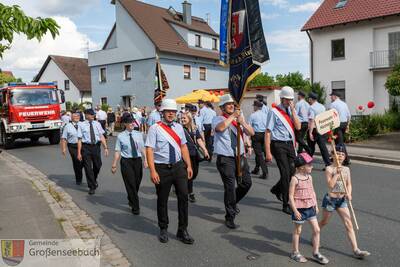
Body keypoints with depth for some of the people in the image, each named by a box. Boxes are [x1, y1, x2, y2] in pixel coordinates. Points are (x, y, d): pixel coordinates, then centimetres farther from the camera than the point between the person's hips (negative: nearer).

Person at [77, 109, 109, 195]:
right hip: (86, 147, -3)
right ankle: (92, 187, 15)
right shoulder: (82, 125, -3)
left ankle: (94, 180, 44)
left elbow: (101, 136, 2)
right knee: (88, 167, 2)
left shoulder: (97, 124, 5)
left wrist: (105, 147, -7)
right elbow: (79, 139, -4)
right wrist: (79, 153, -6)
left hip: (96, 146, 3)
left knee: (97, 165, 14)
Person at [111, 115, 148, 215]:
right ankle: (135, 207, 11)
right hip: (126, 161, -3)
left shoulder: (139, 134, 4)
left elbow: (142, 148, 3)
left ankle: (131, 200, 42)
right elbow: (117, 151, -4)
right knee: (131, 184, -2)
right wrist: (114, 165, -6)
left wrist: (145, 160, -6)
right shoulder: (120, 136, -5)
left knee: (137, 183, 14)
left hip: (138, 160, 4)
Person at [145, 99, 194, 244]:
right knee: (162, 200, 11)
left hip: (179, 166, 4)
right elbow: (149, 150, -12)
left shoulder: (178, 127, 9)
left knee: (183, 197, 2)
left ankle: (182, 231, 17)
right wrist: (153, 171, -19)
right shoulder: (155, 128, -8)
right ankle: (163, 230, 31)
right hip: (162, 168, -4)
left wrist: (189, 165, 6)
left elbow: (183, 147, 11)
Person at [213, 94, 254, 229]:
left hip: (240, 156, 6)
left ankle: (232, 203, 40)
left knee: (246, 183, 12)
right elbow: (220, 128, -29)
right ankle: (230, 217, 11)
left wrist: (243, 123, -14)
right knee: (230, 187, -5)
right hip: (225, 159, -6)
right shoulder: (218, 119, -4)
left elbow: (251, 133, 3)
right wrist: (232, 116, -20)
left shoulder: (239, 119, 12)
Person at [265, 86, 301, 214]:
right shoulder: (274, 111, -7)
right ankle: (286, 205, 6)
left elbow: (298, 127, -1)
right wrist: (268, 152, -14)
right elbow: (268, 132, -10)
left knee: (293, 172, 10)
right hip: (278, 145, -6)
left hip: (290, 144, 6)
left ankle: (277, 189, 39)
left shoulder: (292, 111, 11)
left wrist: (293, 111, -8)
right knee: (286, 174, -7)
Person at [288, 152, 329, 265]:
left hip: (310, 208, 6)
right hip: (300, 209, -6)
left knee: (316, 230, 6)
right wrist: (295, 210, -19)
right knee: (297, 231, 9)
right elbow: (291, 196, -17)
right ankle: (295, 253, 26)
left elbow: (312, 192, 14)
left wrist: (316, 205, 11)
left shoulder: (309, 177, 4)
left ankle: (316, 253, 21)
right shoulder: (295, 179, -17)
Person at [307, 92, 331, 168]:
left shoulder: (311, 108, -12)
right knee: (323, 147, 4)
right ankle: (328, 163, -2)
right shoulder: (322, 107, 11)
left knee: (311, 147, 6)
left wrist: (310, 133, -21)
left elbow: (311, 121, -19)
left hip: (314, 130, -6)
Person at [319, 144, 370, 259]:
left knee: (349, 225, 0)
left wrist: (349, 194, -15)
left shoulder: (346, 169, 2)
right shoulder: (329, 169, -12)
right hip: (330, 199, -4)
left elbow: (349, 184, 4)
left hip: (342, 200, 4)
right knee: (324, 222, 13)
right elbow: (330, 185, -20)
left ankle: (356, 250, 3)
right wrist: (337, 173, -25)